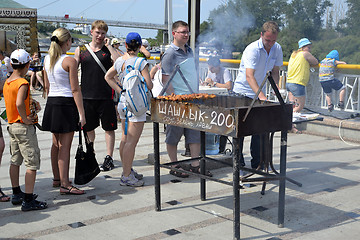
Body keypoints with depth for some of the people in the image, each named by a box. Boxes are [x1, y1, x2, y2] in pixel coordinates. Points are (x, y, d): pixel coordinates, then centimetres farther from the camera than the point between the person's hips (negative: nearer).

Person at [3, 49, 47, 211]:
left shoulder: (7, 82, 8)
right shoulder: (22, 83, -18)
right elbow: (19, 103, -34)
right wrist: (26, 119, -21)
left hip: (11, 125, 9)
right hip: (24, 128, -9)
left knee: (15, 161, 17)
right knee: (32, 163, -4)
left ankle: (16, 194, 28)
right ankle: (28, 200, -4)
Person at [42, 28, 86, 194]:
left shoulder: (47, 59, 9)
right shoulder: (70, 61, -12)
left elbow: (47, 86, 14)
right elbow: (75, 90, -14)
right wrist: (82, 113, -11)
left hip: (51, 102, 7)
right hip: (66, 103, -7)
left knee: (56, 143, 17)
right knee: (65, 145, -4)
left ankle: (57, 179, 28)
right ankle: (65, 184, -1)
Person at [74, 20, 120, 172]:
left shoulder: (108, 50, 3)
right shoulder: (81, 50, 7)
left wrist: (108, 46, -10)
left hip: (105, 96, -2)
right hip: (87, 95, 2)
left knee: (109, 128, 3)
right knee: (88, 128, 12)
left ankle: (109, 158, 13)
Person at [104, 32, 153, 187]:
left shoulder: (119, 61, 7)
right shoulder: (141, 62, -14)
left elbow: (108, 77, 20)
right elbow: (149, 85, -16)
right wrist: (153, 72, 4)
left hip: (123, 102, 8)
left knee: (125, 139, 16)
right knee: (131, 142, -4)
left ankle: (127, 170, 28)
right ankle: (126, 177, 0)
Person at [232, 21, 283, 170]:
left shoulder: (277, 49, -1)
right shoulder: (252, 49, -23)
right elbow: (249, 76, -34)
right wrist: (261, 95, -46)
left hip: (260, 93, 6)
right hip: (243, 92, -6)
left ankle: (257, 163, 14)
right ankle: (238, 163, 6)